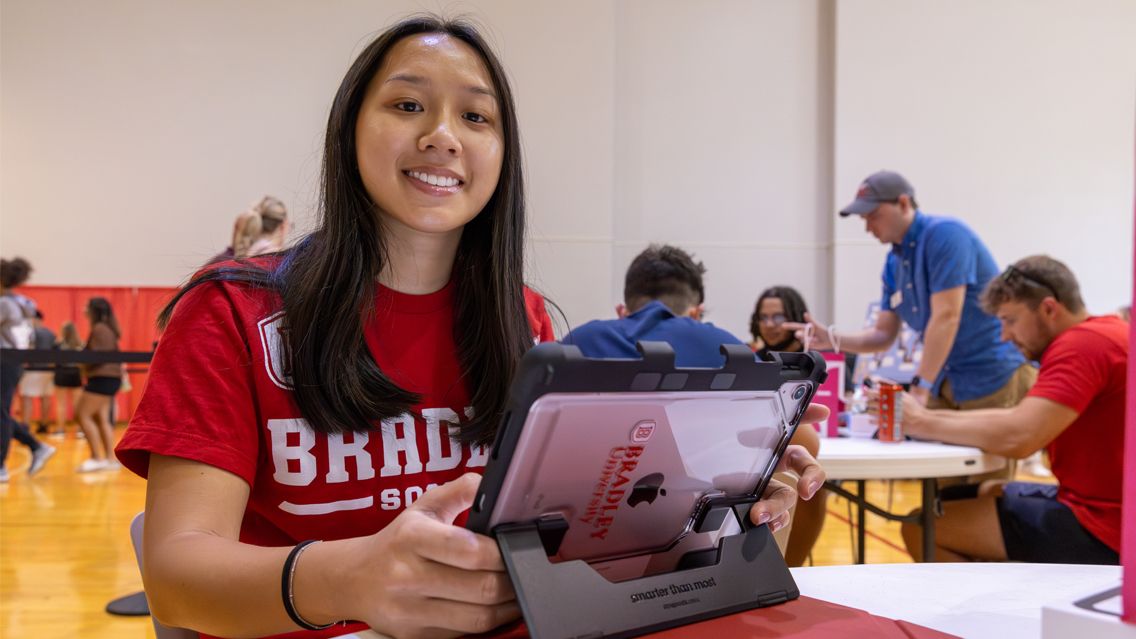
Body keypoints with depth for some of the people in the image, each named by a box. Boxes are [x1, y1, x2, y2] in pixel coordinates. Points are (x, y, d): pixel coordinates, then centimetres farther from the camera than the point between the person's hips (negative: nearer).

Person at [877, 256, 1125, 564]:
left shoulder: (1083, 345, -19)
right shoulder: (1105, 332, 14)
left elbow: (1016, 437, -29)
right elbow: (1023, 417, 10)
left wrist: (922, 424, -15)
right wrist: (930, 415, -2)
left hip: (1097, 528, -11)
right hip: (1102, 506, 11)